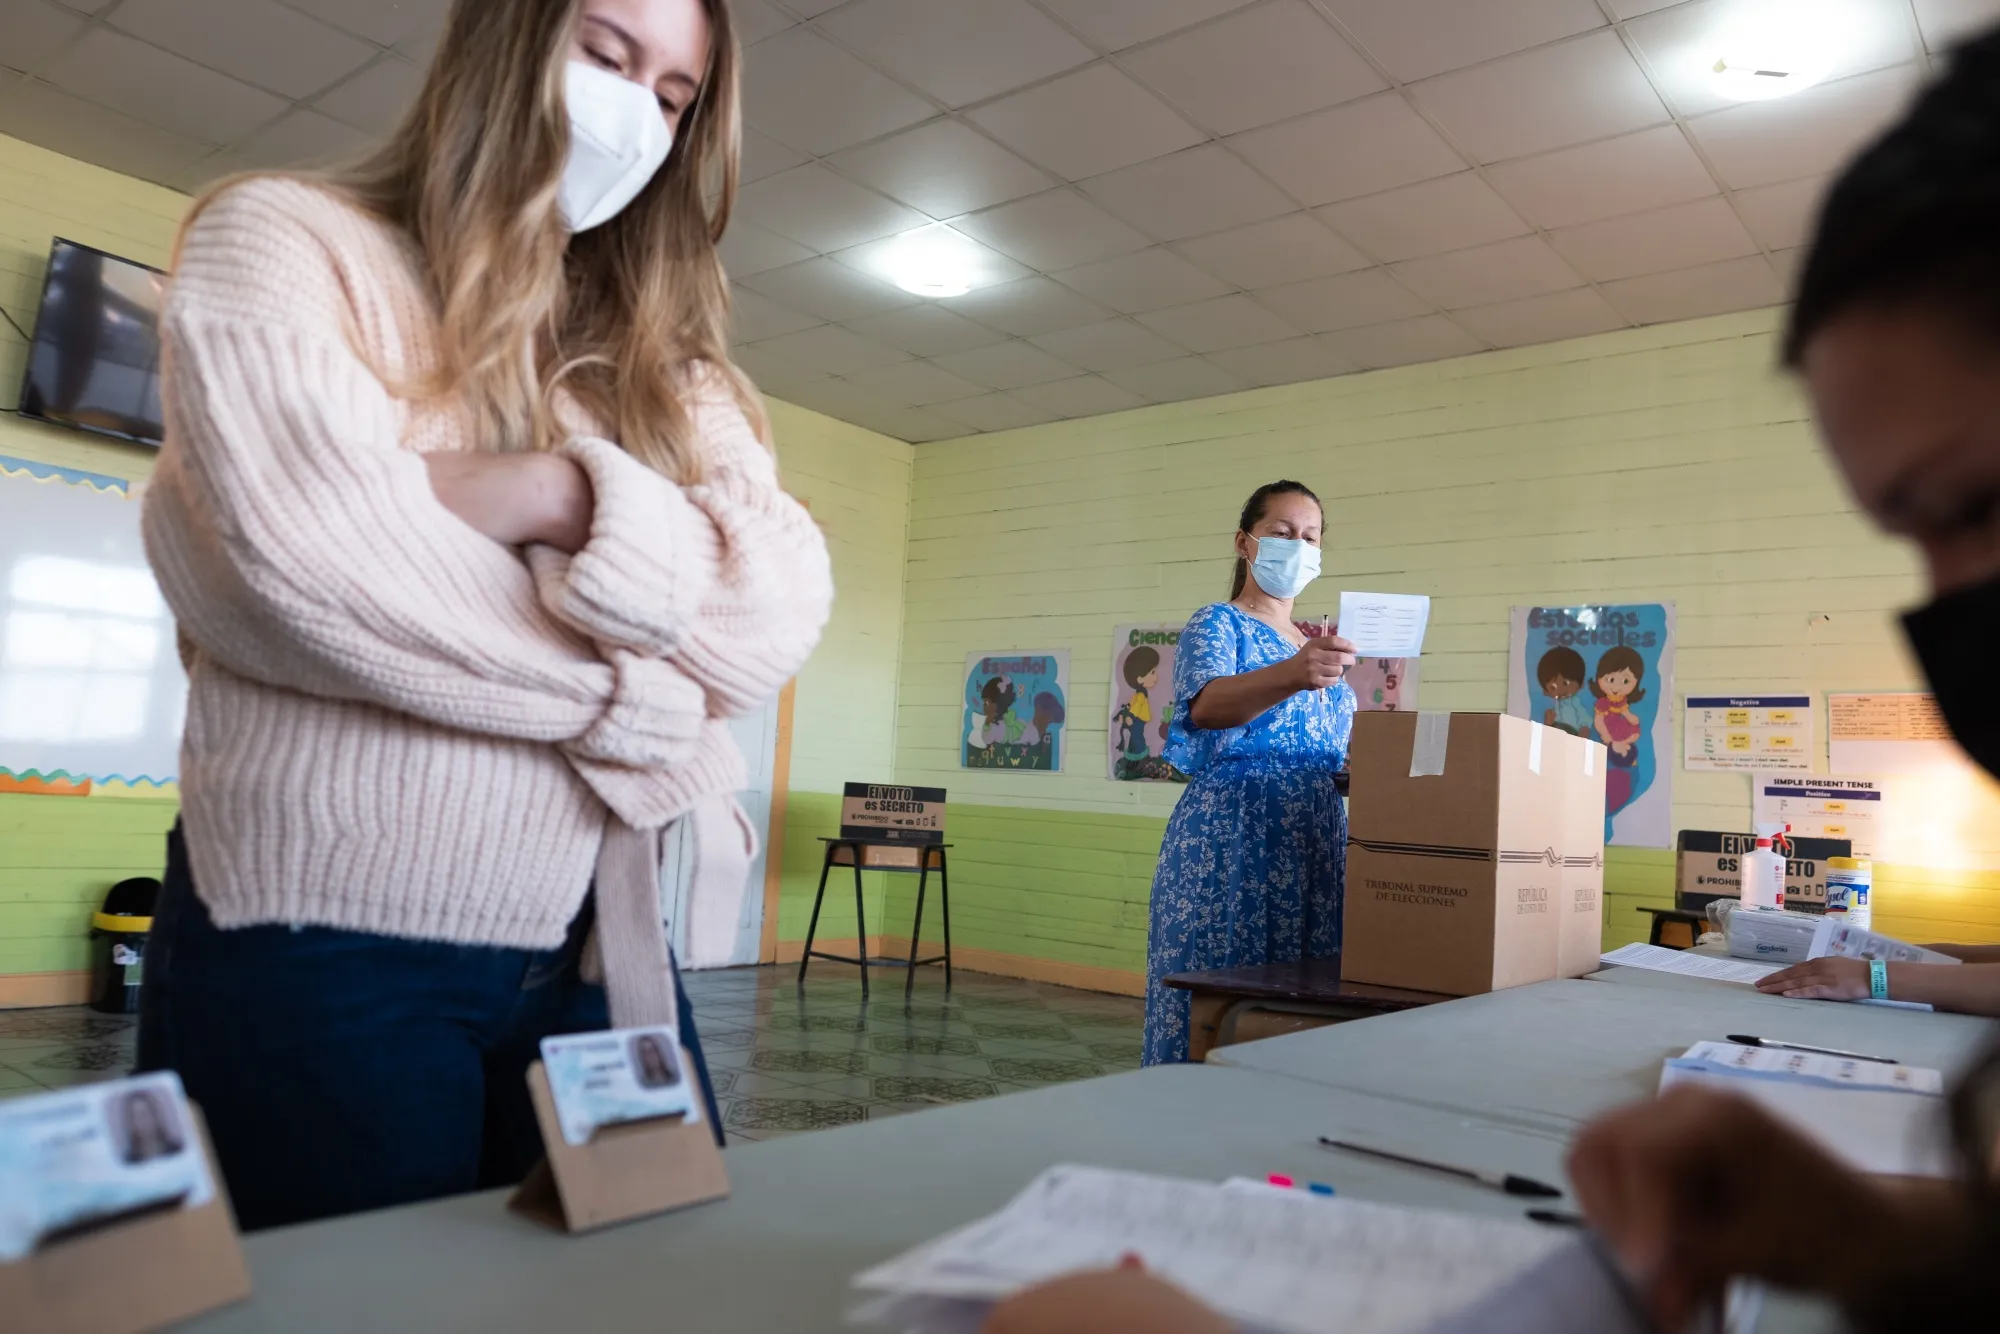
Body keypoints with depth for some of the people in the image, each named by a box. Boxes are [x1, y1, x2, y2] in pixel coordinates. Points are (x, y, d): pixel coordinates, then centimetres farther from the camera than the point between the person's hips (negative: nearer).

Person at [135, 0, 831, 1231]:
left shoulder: (663, 359, 14)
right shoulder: (283, 243, 1)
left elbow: (783, 614, -2)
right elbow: (314, 552, -18)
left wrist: (570, 497, -17)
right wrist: (646, 694, -7)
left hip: (600, 955, 5)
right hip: (328, 955, -4)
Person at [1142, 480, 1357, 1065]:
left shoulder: (1319, 646, 20)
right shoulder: (1217, 624, -1)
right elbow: (1207, 706, -24)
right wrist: (1292, 676, -41)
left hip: (1317, 839, 7)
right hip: (1230, 835, -6)